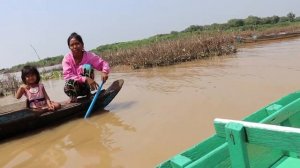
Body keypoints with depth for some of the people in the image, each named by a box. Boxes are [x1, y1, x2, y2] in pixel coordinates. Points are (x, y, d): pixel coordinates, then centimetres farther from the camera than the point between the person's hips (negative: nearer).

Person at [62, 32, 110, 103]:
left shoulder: (89, 55, -13)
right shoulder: (67, 58, -15)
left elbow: (103, 63, -12)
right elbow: (67, 76, -26)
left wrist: (104, 72, -37)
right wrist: (85, 79, -39)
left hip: (86, 86, 1)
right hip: (74, 87, -1)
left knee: (87, 67, -26)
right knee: (69, 82, -37)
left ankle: (88, 94, -7)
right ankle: (73, 96, 0)